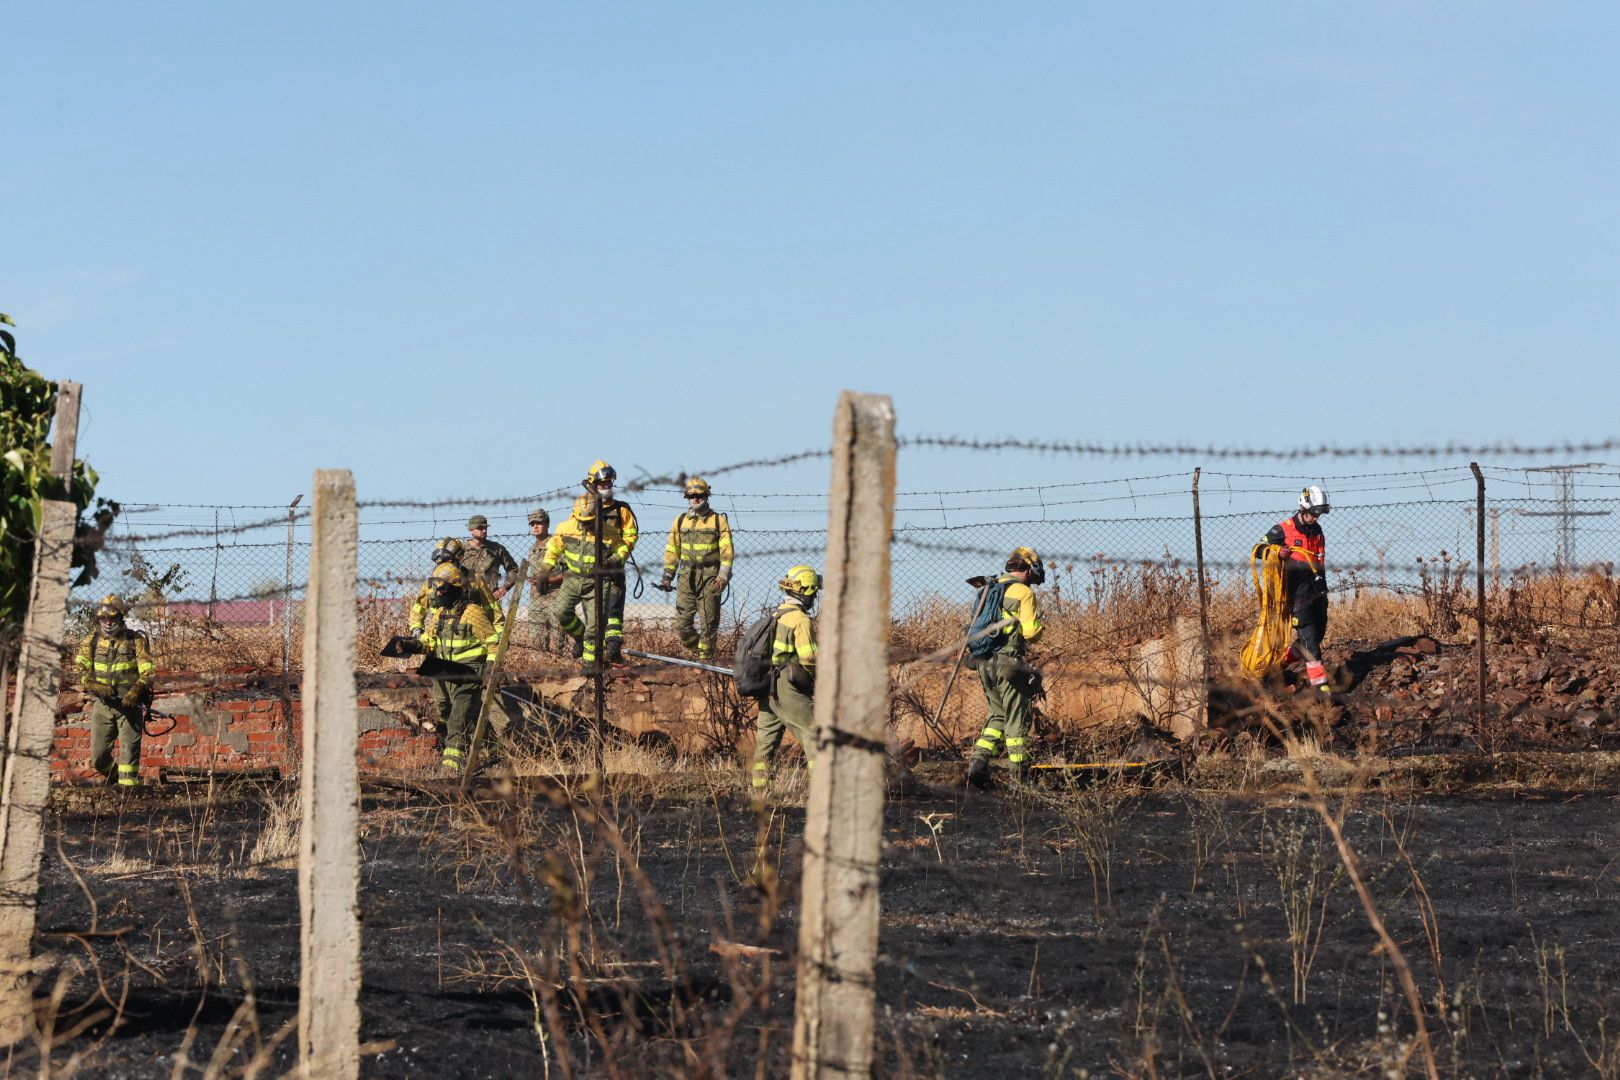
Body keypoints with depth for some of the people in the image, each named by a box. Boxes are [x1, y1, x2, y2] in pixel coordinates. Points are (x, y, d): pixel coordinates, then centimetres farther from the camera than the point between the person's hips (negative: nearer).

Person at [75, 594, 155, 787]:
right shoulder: (92, 640, 6)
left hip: (129, 704, -3)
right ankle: (113, 778, 32)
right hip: (103, 704, 3)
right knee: (98, 757, 5)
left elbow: (147, 672, -7)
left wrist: (136, 691, -26)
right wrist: (93, 685, -22)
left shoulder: (135, 640, 0)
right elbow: (80, 669, -3)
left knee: (130, 749, -8)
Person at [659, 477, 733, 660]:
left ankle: (704, 658, 6)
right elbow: (672, 550, 16)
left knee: (708, 623, -2)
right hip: (686, 577, 3)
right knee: (682, 624, -2)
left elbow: (726, 552, 0)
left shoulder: (719, 521, 4)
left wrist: (722, 577, -10)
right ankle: (698, 648, 19)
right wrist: (667, 576, 8)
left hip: (709, 577, -3)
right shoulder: (680, 521, 13)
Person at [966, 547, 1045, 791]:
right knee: (1016, 720, 1)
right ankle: (1019, 777, 3)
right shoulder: (1023, 592, -7)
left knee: (997, 716, 16)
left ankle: (979, 762, -1)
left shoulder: (988, 590, 16)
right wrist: (1039, 626, 8)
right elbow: (1030, 632, -13)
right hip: (1008, 660, -7)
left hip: (984, 662, 7)